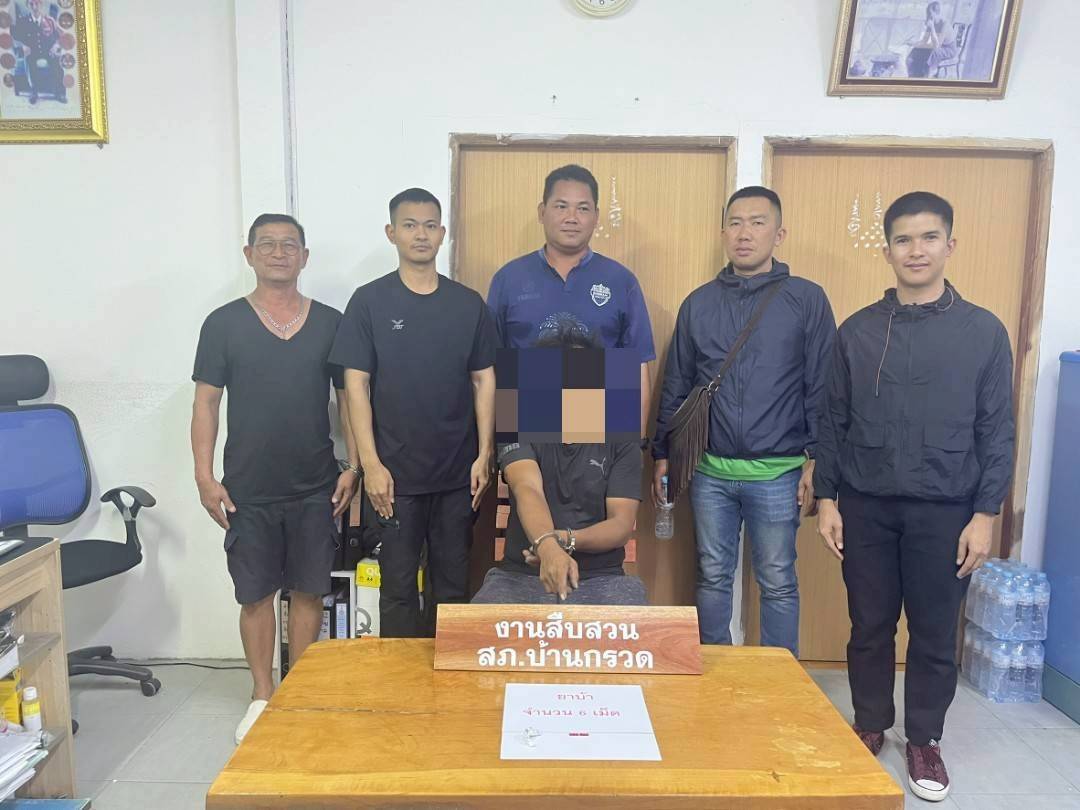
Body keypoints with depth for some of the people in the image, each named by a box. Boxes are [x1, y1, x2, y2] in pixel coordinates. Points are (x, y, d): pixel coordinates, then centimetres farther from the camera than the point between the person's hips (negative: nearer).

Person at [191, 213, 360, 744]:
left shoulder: (330, 322, 3)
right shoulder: (224, 323, 0)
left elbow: (347, 397, 6)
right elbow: (206, 402, 1)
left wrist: (353, 465, -1)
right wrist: (205, 476, -5)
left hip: (315, 488, 1)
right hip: (249, 491, -1)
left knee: (308, 590, 10)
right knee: (255, 594, 9)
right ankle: (262, 695, 26)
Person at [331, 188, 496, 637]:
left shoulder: (469, 304, 4)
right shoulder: (369, 301, -2)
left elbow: (484, 381, 6)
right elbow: (356, 385, -4)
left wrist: (485, 454, -1)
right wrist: (371, 464, -10)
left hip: (458, 473, 2)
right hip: (395, 474, -2)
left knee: (453, 584, 12)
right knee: (398, 586, 9)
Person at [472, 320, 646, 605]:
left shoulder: (620, 440, 2)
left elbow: (622, 524, -6)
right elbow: (527, 491, -20)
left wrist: (565, 539, -25)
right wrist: (549, 547, -40)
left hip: (601, 578, 0)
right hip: (521, 574, 0)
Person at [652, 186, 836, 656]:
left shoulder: (806, 300, -1)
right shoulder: (698, 304, 7)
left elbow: (820, 387, -2)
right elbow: (676, 386, 9)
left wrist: (815, 459, -6)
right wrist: (662, 454, 8)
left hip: (777, 475, -2)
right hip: (710, 472, 3)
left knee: (778, 584, 10)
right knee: (712, 578, 13)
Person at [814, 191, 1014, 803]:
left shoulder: (984, 331, -1)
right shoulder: (857, 331, 2)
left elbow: (997, 432, -1)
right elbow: (835, 422, 4)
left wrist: (986, 514, -6)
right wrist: (827, 499, 1)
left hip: (944, 511, -1)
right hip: (866, 507, 1)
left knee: (936, 634, 10)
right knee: (870, 627, 12)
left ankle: (925, 740, 31)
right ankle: (870, 726, 32)